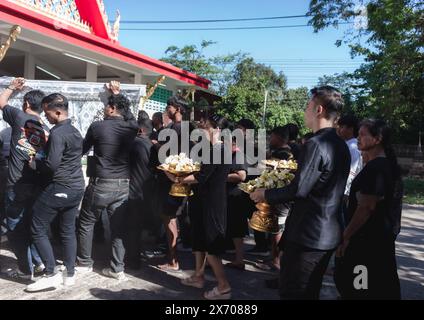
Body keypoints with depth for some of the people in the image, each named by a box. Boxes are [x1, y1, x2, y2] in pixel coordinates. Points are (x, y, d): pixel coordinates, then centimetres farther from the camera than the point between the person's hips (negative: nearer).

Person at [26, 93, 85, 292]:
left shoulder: (57, 133, -17)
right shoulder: (75, 131, 12)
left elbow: (51, 165, -22)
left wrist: (34, 163, -3)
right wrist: (41, 152, 13)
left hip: (59, 188, -9)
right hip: (76, 187, 9)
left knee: (38, 230, 3)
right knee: (68, 231, 13)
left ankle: (51, 274, 5)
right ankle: (69, 274, 20)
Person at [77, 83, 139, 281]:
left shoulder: (97, 126, -8)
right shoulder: (131, 127, 1)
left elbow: (82, 150, 6)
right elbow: (129, 114, 26)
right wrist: (118, 94, 36)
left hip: (101, 184, -3)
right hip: (123, 185, 4)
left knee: (86, 223, 14)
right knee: (118, 227, 8)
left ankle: (85, 263, 24)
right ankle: (117, 269, 12)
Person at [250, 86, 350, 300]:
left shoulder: (316, 145, -19)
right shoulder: (341, 145, 9)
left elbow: (298, 190, -22)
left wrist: (265, 194, -7)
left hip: (307, 235, -9)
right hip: (329, 234, 9)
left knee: (291, 292, 5)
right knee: (310, 292, 21)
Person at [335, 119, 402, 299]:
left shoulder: (375, 168, -21)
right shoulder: (388, 165, 12)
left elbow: (365, 208, -25)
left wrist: (346, 236, -19)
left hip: (368, 241, -10)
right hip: (382, 237, 10)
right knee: (382, 288, 18)